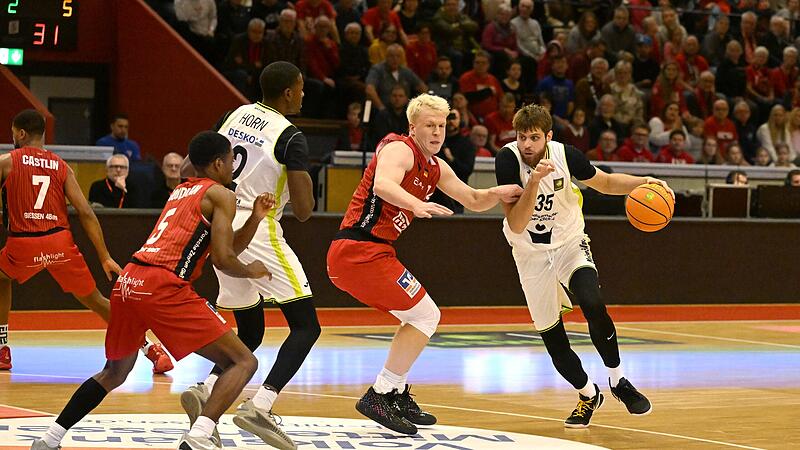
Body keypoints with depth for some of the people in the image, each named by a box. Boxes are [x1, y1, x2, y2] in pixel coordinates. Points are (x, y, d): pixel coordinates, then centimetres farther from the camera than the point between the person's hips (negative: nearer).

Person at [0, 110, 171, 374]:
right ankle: (151, 350, 6)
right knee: (95, 300, 12)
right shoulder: (62, 167, 11)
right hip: (60, 241, 2)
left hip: (23, 244, -2)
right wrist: (105, 258, 4)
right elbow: (85, 213, 3)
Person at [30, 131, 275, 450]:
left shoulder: (180, 191, 29)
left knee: (115, 372, 30)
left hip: (127, 281, 8)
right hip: (163, 287, -8)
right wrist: (251, 271, 14)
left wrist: (255, 219, 21)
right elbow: (223, 259, -5)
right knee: (244, 362, -4)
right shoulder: (221, 195, 5)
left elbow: (224, 247, 33)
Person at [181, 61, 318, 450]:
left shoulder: (234, 116, 11)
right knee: (306, 326, -2)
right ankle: (260, 407, -19)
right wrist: (302, 181, 8)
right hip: (257, 231, -8)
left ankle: (206, 392, -7)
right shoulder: (291, 137, -10)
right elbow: (303, 211, -12)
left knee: (249, 334, 18)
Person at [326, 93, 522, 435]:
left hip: (362, 252, 10)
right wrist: (416, 204, -51)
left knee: (421, 318, 19)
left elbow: (473, 200, 26)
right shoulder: (399, 149, -12)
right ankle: (378, 396, -10)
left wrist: (496, 194, 4)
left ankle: (397, 396, 24)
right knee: (425, 316, -8)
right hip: (359, 249, -10)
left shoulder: (435, 168, 17)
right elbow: (382, 184, -33)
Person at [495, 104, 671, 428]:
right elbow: (516, 225, -29)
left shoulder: (565, 155, -19)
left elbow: (606, 183, 2)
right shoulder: (508, 159, -24)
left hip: (569, 242, 0)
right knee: (551, 336, 3)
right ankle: (588, 395, 28)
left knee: (592, 305, -27)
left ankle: (617, 380, -7)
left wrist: (643, 182, -16)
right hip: (530, 252, 0)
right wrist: (535, 180, -41)